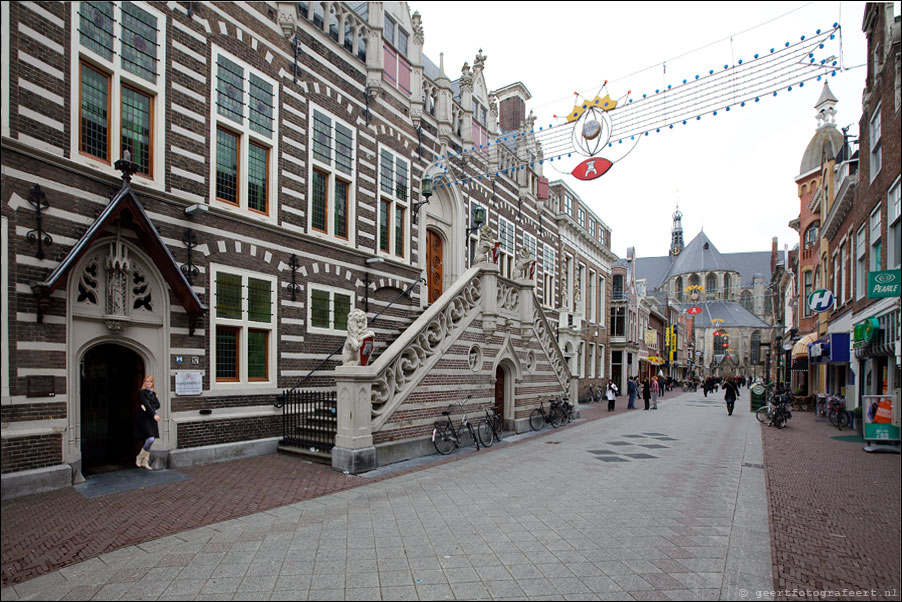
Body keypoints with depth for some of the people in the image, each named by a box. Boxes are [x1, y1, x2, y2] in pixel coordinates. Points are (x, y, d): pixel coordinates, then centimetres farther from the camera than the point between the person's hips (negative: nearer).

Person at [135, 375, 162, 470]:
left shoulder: (153, 393, 15)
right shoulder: (142, 392, -5)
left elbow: (158, 405, 6)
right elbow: (146, 404, -16)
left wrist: (147, 407, -12)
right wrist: (154, 414, -25)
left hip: (151, 418, 7)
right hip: (143, 418, -7)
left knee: (148, 441, 7)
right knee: (150, 439, -16)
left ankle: (145, 462, 14)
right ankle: (139, 458, 4)